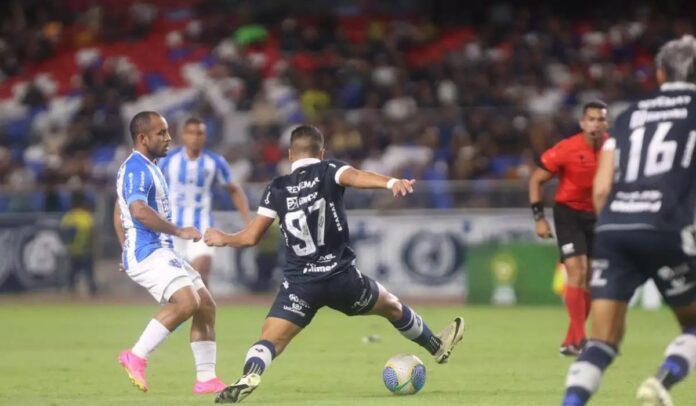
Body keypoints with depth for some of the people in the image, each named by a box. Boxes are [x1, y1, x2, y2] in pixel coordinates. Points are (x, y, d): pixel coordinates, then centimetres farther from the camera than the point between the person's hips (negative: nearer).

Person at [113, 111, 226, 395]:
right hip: (147, 253, -11)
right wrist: (179, 231, -24)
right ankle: (136, 357, -18)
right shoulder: (136, 169, -13)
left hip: (160, 252, 11)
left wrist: (126, 249, 29)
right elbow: (139, 210, -29)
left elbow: (120, 212, 30)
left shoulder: (146, 168, 21)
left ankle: (206, 379, 7)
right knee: (187, 301, -27)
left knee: (206, 305, 6)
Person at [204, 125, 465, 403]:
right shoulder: (329, 172, 0)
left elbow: (250, 237, 4)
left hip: (299, 284, 0)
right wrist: (391, 182, -42)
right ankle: (437, 347, 45)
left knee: (270, 339, -6)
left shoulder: (277, 189, 4)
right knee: (392, 307, 26)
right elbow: (356, 177, -24)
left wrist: (223, 239, 25)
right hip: (341, 277, 0)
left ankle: (250, 374, -38)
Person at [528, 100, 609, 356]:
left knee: (589, 279, 7)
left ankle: (570, 341, 18)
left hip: (597, 215, 4)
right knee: (577, 272, -17)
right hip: (568, 212, -4)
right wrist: (539, 218, -11)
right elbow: (536, 180, -8)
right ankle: (579, 340, -16)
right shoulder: (566, 150, -20)